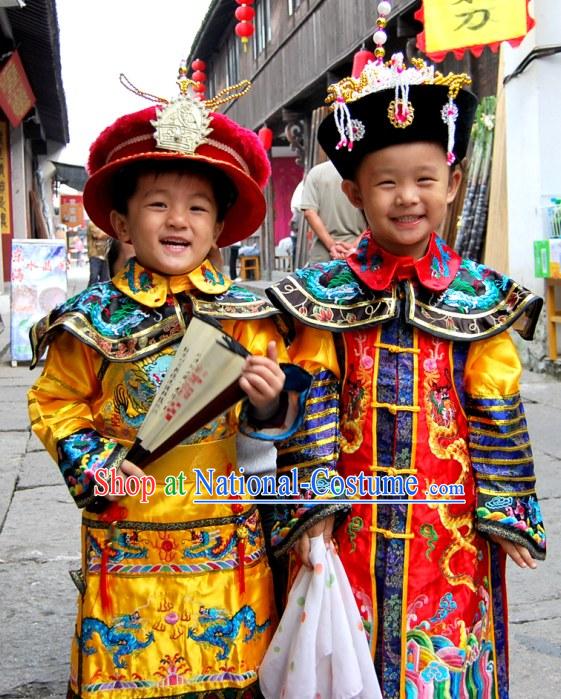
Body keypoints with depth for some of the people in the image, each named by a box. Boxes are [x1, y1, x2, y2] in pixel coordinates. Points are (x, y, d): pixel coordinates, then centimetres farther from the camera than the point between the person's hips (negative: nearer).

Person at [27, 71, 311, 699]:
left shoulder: (247, 316, 0)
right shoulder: (95, 318, -2)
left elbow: (287, 411, 5)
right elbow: (54, 402, 6)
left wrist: (271, 406, -17)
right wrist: (91, 465, -8)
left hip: (228, 547, 1)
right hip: (127, 544, 0)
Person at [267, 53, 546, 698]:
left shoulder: (477, 298, 0)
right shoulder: (326, 296, -1)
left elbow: (496, 411, 2)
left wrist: (503, 511, 0)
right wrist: (309, 504, -7)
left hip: (449, 524, 0)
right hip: (351, 525, 0)